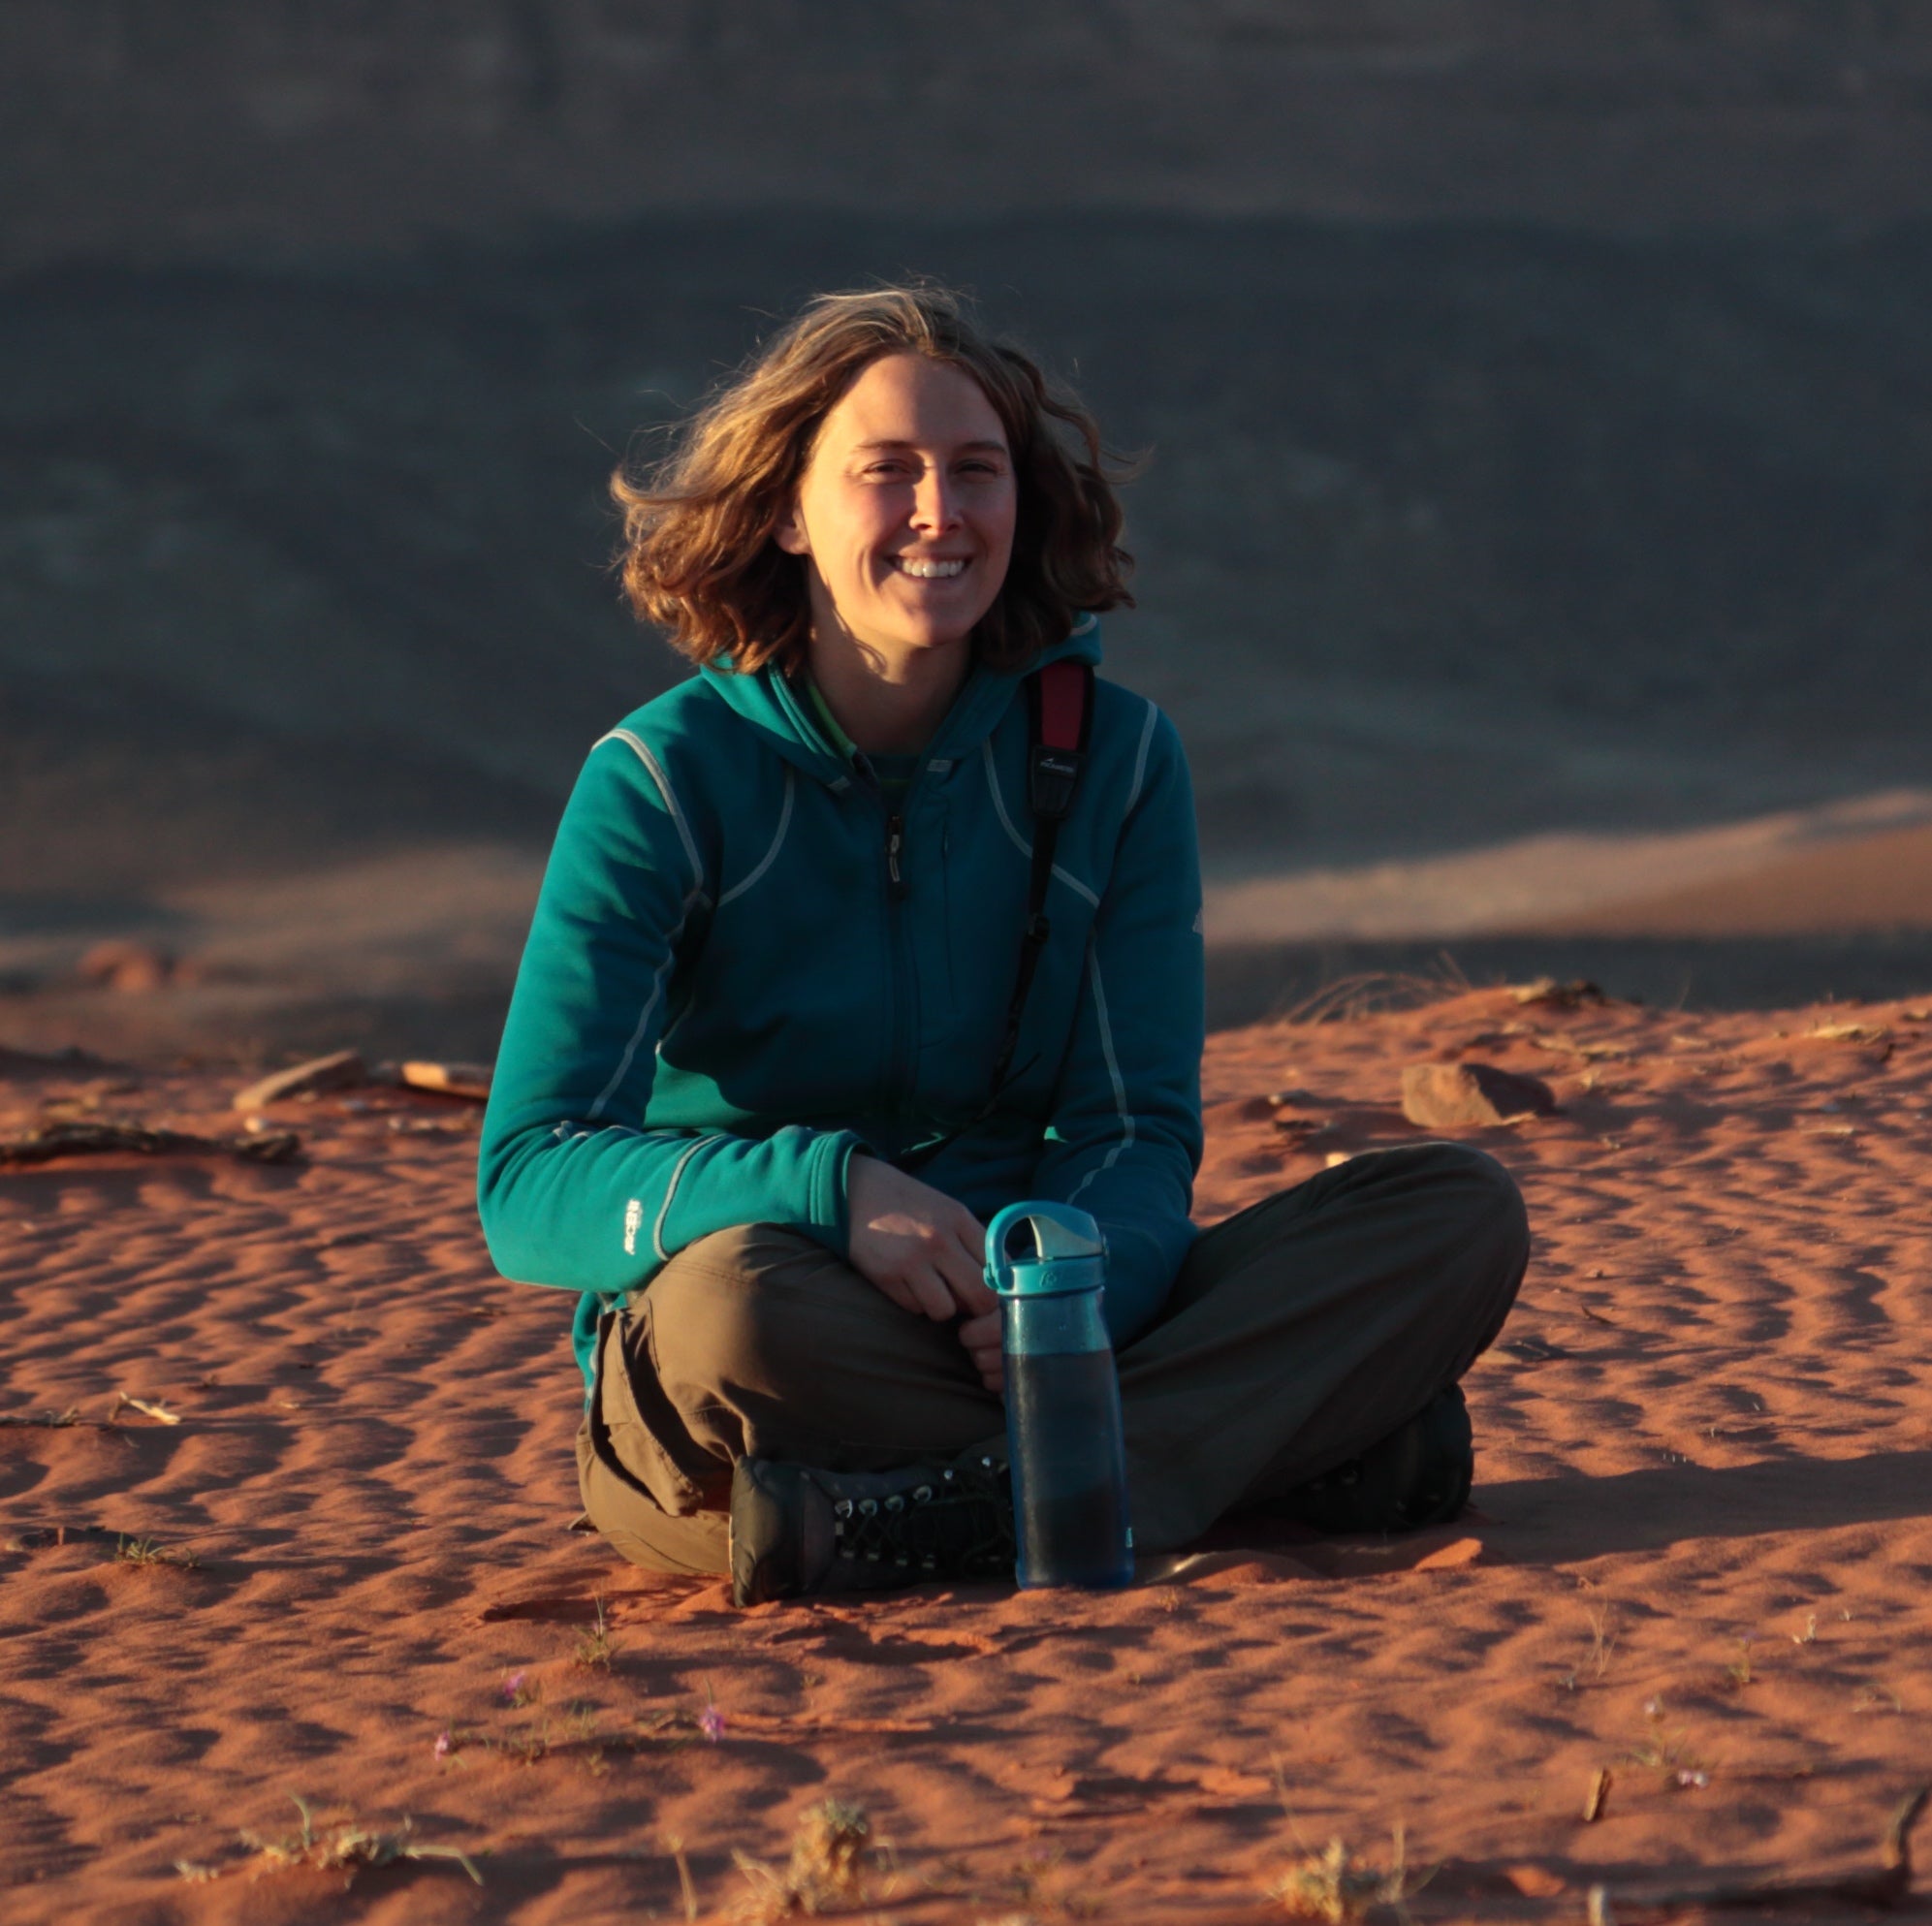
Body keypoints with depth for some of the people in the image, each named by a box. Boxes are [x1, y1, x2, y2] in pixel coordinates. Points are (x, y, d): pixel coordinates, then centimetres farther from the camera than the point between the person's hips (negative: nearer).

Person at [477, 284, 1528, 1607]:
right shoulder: (668, 779, -7)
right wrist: (829, 1190, -32)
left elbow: (1136, 1127, 0)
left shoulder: (1110, 754, 4)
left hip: (1044, 1327, 3)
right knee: (734, 1299, -40)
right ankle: (1286, 1441, -29)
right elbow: (528, 1184, -14)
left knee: (1463, 1212, -16)